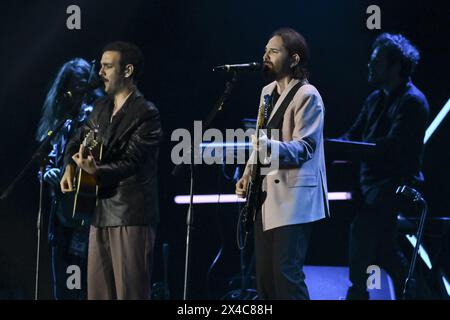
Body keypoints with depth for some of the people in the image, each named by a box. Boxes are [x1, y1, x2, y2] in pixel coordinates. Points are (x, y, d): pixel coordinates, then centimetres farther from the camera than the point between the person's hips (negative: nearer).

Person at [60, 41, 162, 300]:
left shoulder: (147, 114, -11)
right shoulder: (101, 107, 14)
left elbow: (130, 162, -18)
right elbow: (80, 140, 25)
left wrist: (96, 171, -33)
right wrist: (71, 166, 5)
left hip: (131, 216, -8)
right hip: (102, 212, 8)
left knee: (130, 291, -8)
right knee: (98, 290, 11)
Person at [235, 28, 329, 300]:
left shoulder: (307, 96, -11)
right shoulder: (268, 91, 16)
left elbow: (304, 147, -18)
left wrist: (270, 146, -36)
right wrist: (248, 175, 10)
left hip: (293, 199, -9)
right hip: (266, 197, 9)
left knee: (286, 274, -13)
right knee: (264, 276, 9)